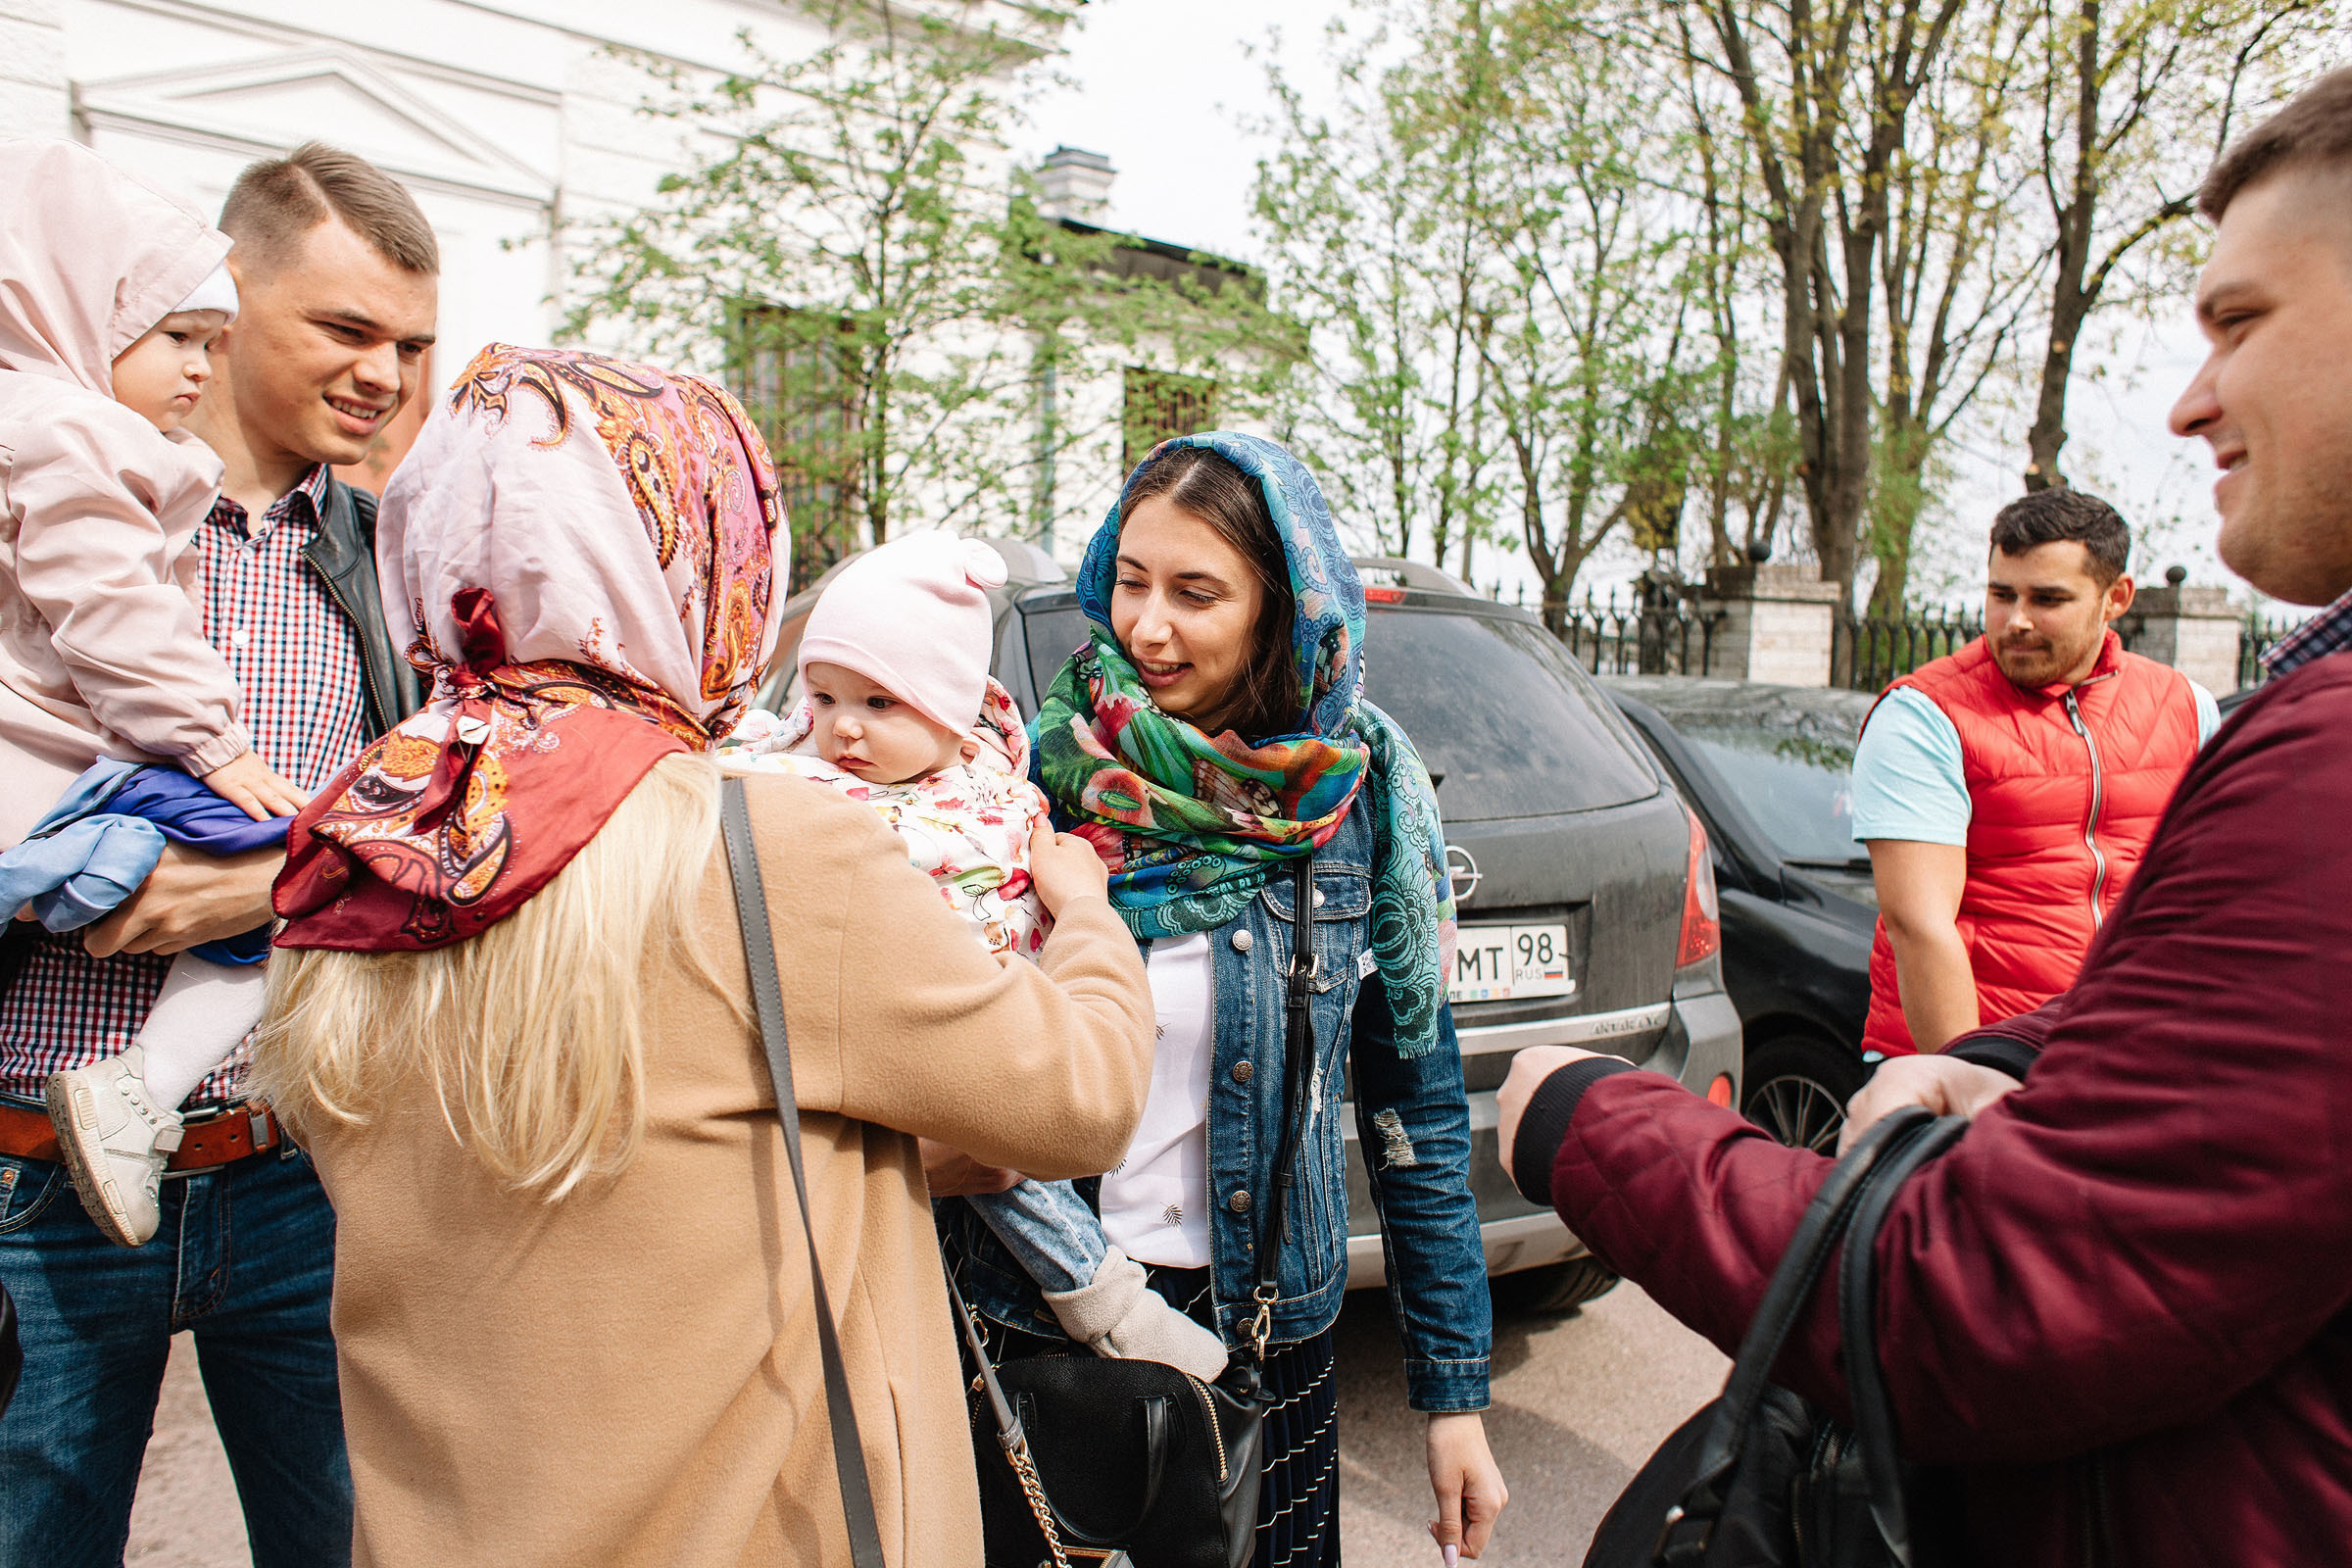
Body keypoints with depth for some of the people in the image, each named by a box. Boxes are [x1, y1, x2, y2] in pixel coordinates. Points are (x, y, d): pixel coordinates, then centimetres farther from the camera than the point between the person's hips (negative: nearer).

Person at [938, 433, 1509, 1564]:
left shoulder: (1359, 792, -8)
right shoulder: (1039, 770, -9)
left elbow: (1417, 1107, -3)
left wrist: (1455, 1392, -1)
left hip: (1261, 1323, 0)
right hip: (1030, 1316, 0)